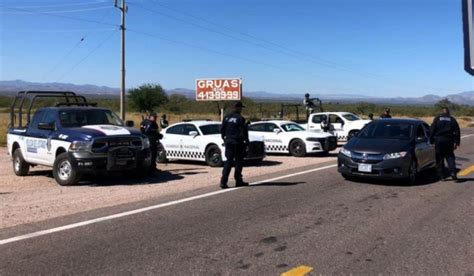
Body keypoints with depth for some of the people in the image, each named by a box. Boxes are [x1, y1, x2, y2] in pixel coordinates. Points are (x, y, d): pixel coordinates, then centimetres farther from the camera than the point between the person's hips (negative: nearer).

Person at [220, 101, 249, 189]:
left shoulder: (227, 117, 8)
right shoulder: (240, 118, -11)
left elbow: (222, 130, 11)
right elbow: (243, 131, -11)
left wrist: (224, 139, 21)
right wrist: (246, 141, -1)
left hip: (228, 141, 5)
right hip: (237, 142, -5)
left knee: (228, 161, 6)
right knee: (239, 161, 8)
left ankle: (223, 182, -4)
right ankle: (238, 181, 15)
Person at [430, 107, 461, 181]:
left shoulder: (437, 118, 5)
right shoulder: (452, 119, 9)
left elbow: (432, 130, -1)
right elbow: (457, 131, 5)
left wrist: (431, 140, 3)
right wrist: (456, 142, 7)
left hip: (439, 140, -1)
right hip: (449, 141, 1)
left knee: (439, 158, 5)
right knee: (450, 157, 9)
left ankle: (441, 176, 5)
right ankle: (453, 172, -11)